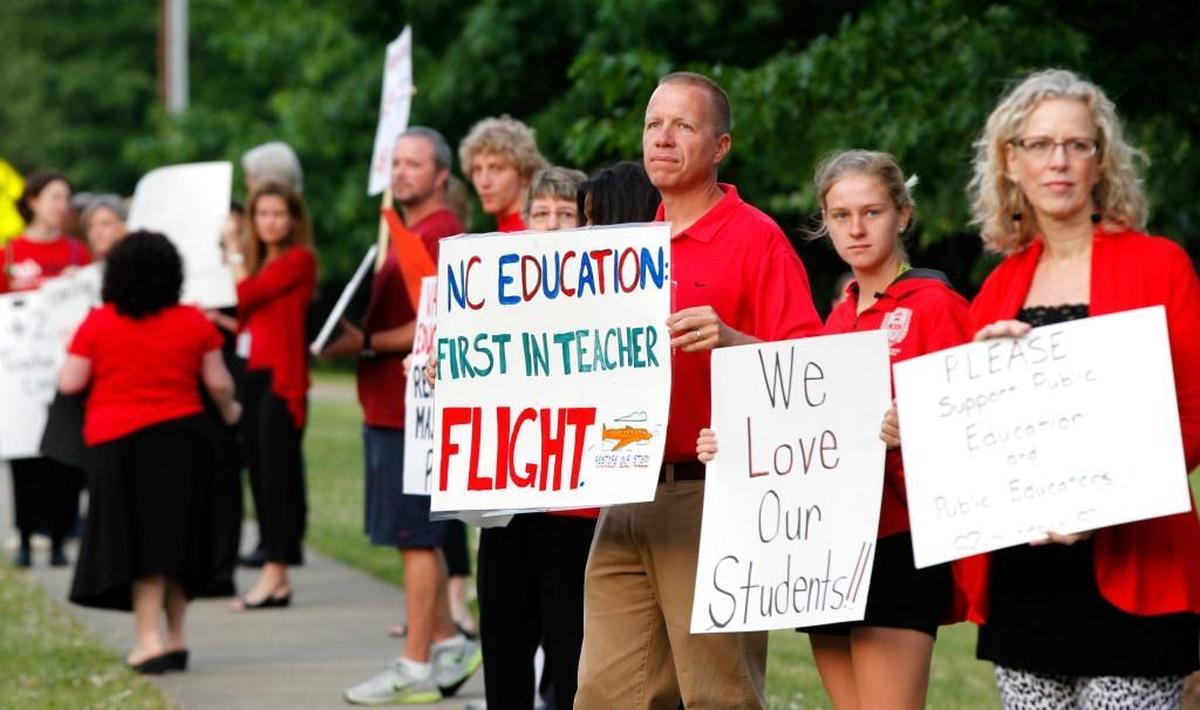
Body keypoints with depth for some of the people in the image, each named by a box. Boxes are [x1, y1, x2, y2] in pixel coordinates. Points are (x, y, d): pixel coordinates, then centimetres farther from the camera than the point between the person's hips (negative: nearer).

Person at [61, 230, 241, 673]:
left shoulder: (97, 324, -6)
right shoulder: (194, 322, 0)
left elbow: (70, 383, -4)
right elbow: (218, 381, 3)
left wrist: (71, 354, 16)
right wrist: (229, 409, 24)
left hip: (117, 441, -2)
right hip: (182, 434, 2)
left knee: (139, 542, -1)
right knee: (174, 539, 12)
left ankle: (150, 640, -8)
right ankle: (174, 638, 18)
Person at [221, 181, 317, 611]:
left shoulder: (299, 260, -6)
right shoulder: (258, 261, 19)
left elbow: (247, 296, -13)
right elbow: (243, 314, 16)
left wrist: (235, 259, 2)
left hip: (281, 377, -9)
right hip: (252, 374, 9)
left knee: (277, 471, -10)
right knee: (259, 473, 7)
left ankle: (275, 573, -12)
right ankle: (277, 576, 11)